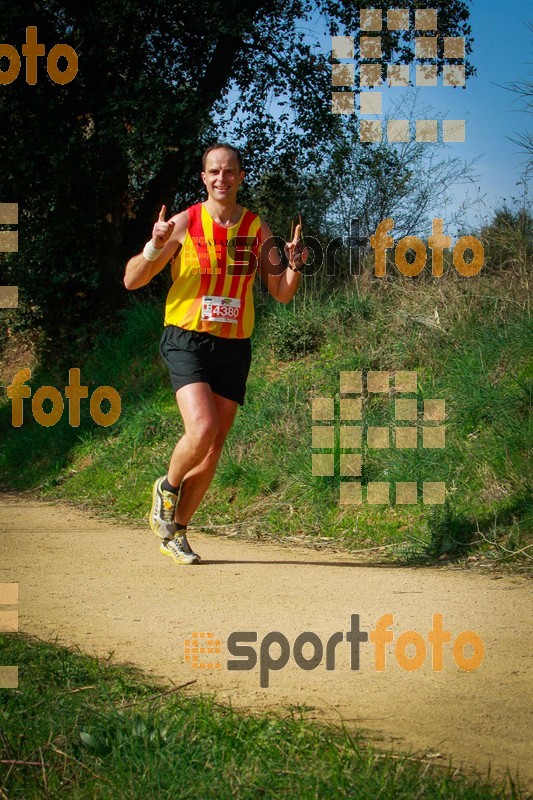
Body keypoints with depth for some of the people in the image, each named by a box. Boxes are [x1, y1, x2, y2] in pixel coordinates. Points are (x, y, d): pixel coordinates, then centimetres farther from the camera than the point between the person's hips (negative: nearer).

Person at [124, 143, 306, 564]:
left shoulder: (257, 229, 6)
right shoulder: (184, 224, -2)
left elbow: (283, 293, 8)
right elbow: (132, 280, -3)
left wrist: (294, 265, -12)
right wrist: (155, 247, -21)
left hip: (234, 347, 4)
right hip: (188, 341, -4)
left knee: (214, 449, 3)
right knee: (202, 429, -23)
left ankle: (176, 530, 20)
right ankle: (167, 488, 7)